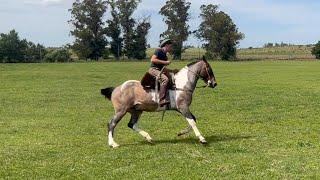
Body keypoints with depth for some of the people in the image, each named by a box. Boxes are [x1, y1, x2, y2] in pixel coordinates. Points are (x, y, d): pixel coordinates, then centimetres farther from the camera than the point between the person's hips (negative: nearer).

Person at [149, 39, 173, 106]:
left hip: (160, 71, 10)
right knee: (165, 79, -33)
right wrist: (164, 62, -17)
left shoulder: (165, 55, 22)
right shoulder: (158, 50, -4)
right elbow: (152, 60, -18)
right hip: (153, 69, -10)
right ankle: (162, 100, -42)